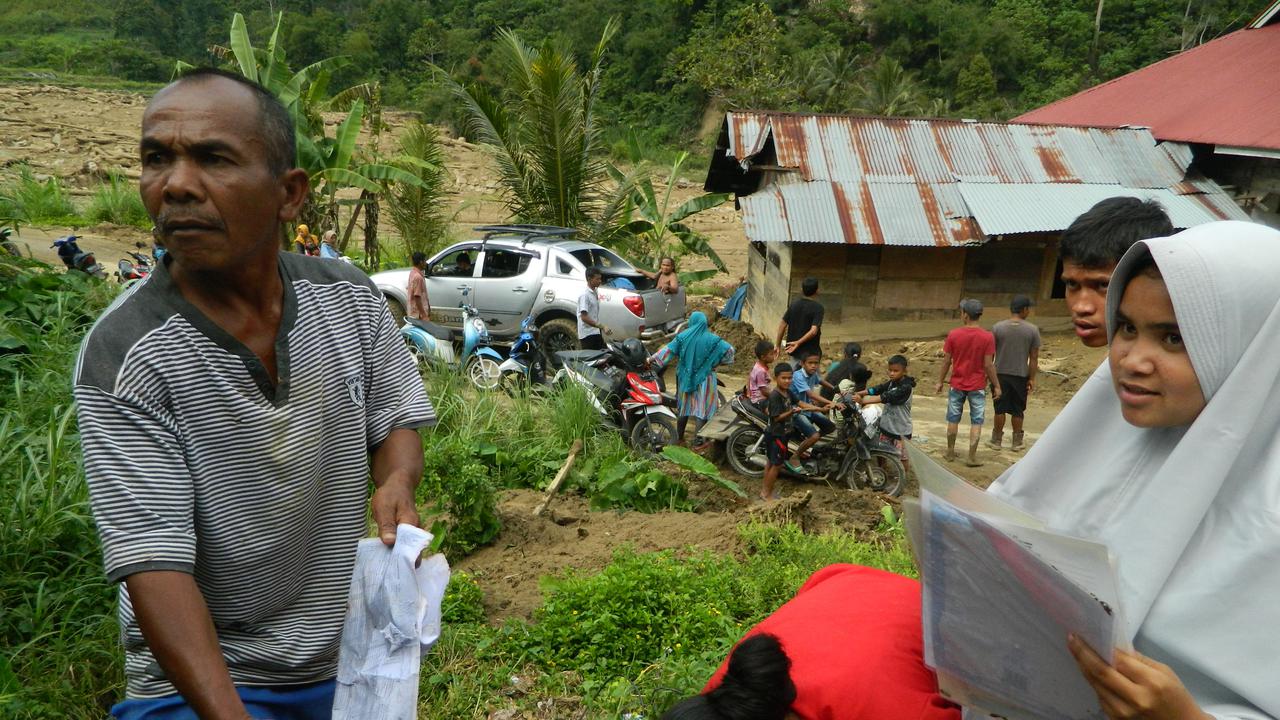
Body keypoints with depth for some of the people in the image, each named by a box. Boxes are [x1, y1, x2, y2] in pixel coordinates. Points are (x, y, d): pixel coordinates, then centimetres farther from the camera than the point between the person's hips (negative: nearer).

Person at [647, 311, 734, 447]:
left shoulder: (683, 336, -5)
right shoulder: (711, 339, -9)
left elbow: (668, 350, -7)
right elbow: (729, 350, -9)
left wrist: (652, 359, -1)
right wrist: (717, 362, 5)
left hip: (685, 377, 3)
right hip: (704, 379, -3)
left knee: (683, 407, 16)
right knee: (703, 409, 2)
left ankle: (679, 438, 25)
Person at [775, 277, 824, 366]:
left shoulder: (794, 304, 0)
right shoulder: (818, 308, -15)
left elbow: (782, 325, 0)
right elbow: (813, 331, -27)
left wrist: (778, 345, 8)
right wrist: (798, 342, -20)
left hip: (794, 351, 5)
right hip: (810, 351, -5)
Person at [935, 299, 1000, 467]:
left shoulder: (953, 335, -10)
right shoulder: (987, 337, -12)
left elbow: (946, 361, -4)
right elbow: (988, 365, -11)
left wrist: (941, 381, 8)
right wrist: (996, 385, 0)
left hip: (957, 385, 1)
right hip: (977, 387, -1)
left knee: (953, 419, 15)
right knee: (976, 422, 8)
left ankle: (950, 452, 26)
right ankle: (972, 457, 8)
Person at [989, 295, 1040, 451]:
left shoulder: (998, 327, -6)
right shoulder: (1032, 330, -7)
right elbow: (1034, 357, -5)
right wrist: (1032, 379, 2)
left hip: (1000, 374, 0)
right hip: (1021, 375, 0)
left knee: (1000, 409, 9)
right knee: (1018, 410, 11)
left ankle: (997, 440, 17)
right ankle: (1017, 442, 20)